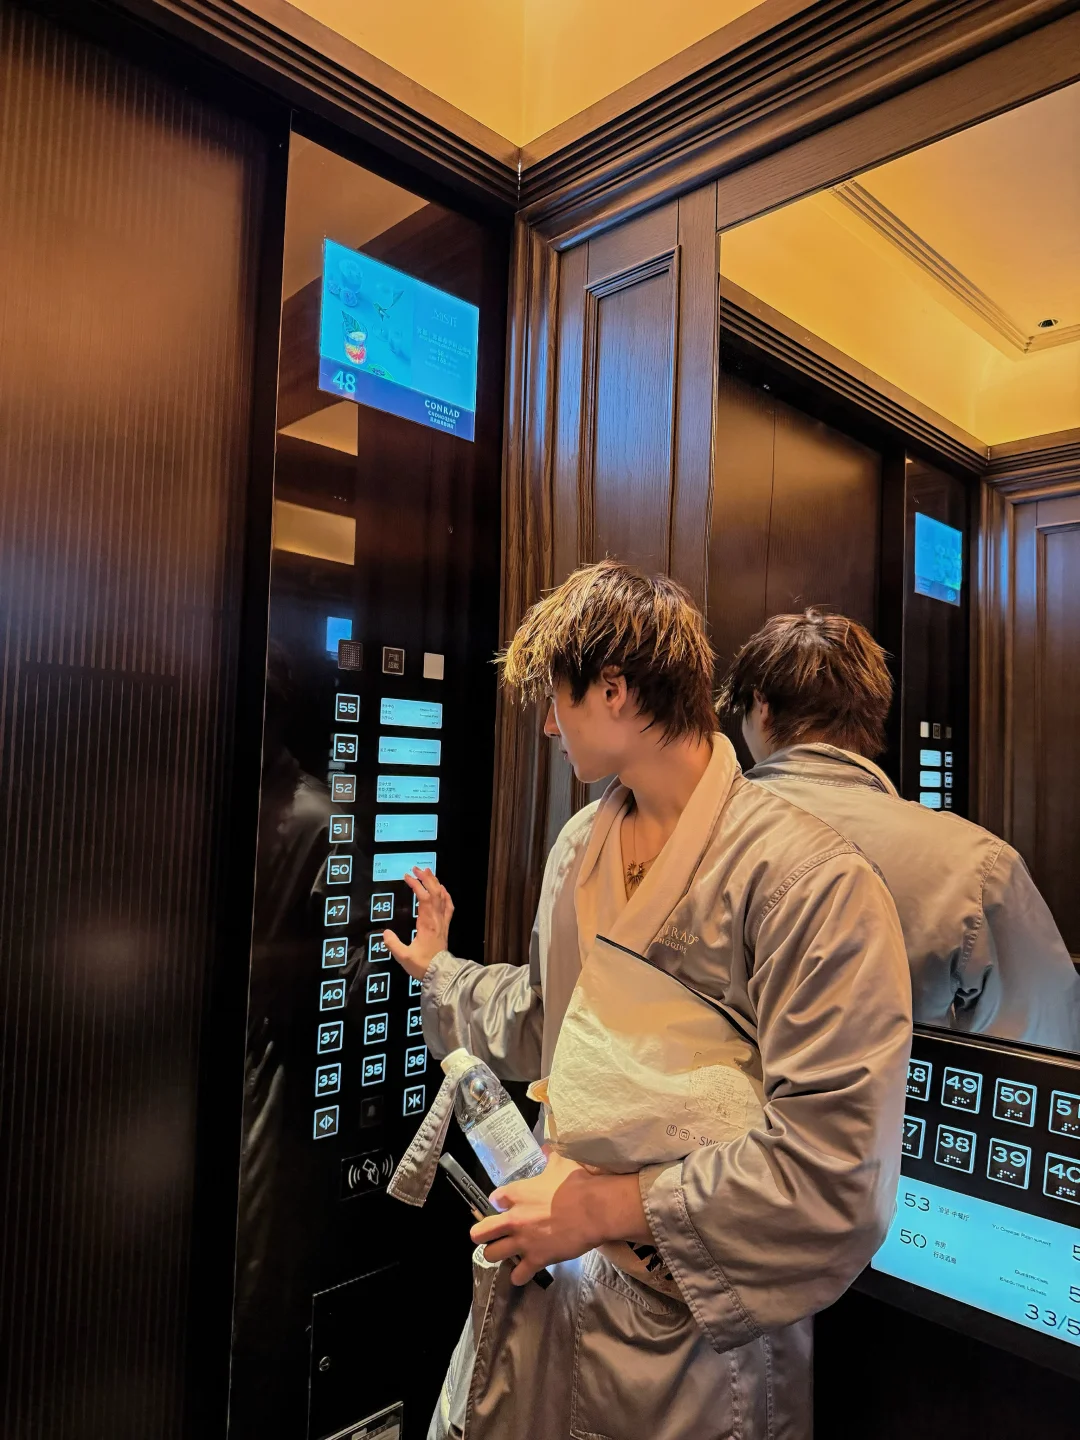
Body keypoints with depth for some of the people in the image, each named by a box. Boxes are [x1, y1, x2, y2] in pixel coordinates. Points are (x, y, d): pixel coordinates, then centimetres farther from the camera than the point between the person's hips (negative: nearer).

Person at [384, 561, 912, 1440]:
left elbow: (838, 1173, -26)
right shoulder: (578, 846, 3)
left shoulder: (813, 880, -24)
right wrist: (439, 971, 25)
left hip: (692, 1331, -6)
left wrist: (612, 1207, -21)